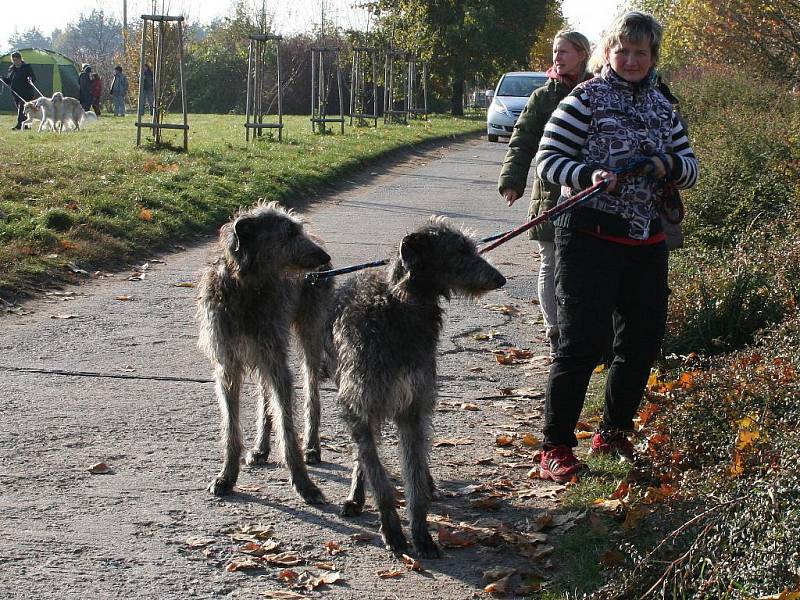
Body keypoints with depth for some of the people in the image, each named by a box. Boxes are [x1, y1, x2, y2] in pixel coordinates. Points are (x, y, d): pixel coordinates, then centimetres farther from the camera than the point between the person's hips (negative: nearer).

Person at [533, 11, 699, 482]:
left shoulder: (663, 108, 13)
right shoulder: (586, 99, -5)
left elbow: (691, 170, 15)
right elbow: (548, 159, -9)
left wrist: (668, 165, -8)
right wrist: (589, 175, -26)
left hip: (646, 241, 7)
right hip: (590, 236, -6)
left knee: (645, 339, 11)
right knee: (582, 342, -6)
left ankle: (613, 433, 29)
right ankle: (556, 447, 4)